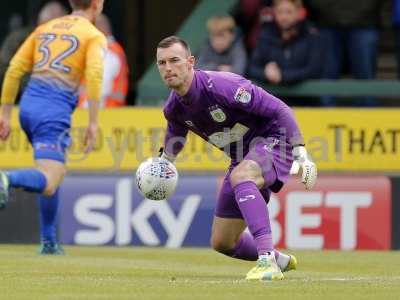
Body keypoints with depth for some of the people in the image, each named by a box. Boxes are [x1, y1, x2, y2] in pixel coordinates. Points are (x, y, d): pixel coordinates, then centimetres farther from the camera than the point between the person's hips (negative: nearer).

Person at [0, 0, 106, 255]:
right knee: (48, 184, -14)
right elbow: (94, 74, -12)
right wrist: (93, 123, -13)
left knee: (56, 172, 25)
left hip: (28, 107, 7)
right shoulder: (94, 36, 5)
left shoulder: (44, 28, 22)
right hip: (54, 113, -7)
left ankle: (49, 242, 21)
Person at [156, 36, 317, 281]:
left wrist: (301, 155, -28)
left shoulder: (219, 85, -26)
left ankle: (267, 261, -46)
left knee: (239, 177, -41)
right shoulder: (174, 108, -5)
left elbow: (279, 109, -25)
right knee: (222, 242, 10)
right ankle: (280, 260, 39)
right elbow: (175, 139, 21)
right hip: (243, 157, 8)